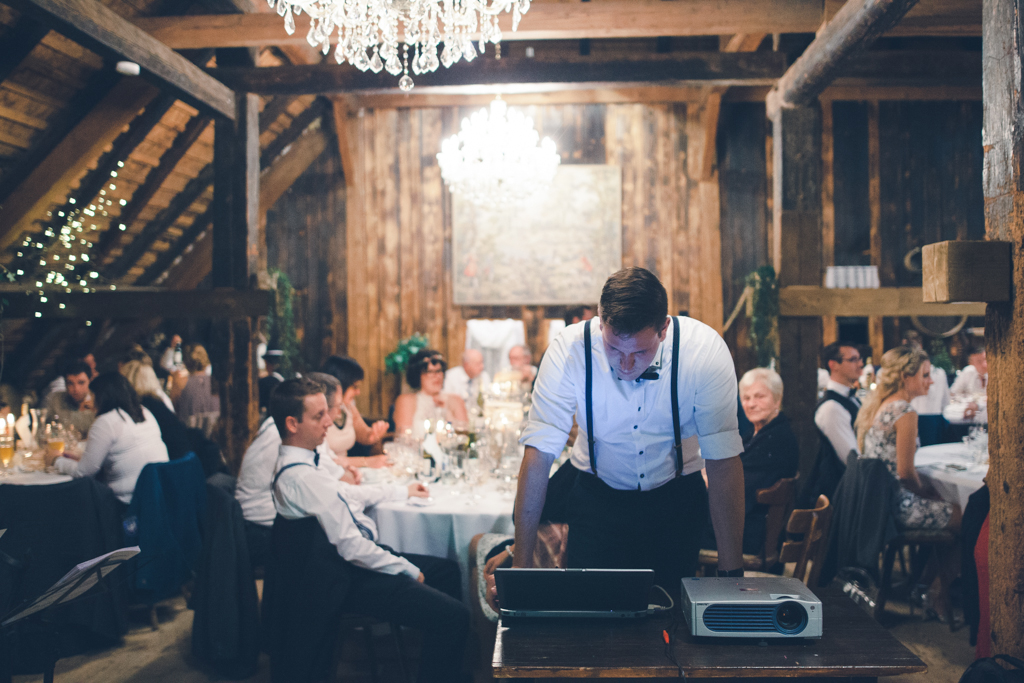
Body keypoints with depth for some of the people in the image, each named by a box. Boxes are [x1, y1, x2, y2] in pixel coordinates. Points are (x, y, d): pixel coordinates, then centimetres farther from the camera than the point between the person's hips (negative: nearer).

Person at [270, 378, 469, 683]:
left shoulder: (302, 461, 6)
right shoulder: (301, 476, -26)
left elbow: (345, 493, 25)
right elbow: (351, 546, -25)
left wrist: (402, 491, 31)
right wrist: (409, 571, -14)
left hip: (360, 558, 11)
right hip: (352, 578, -11)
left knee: (447, 570, 21)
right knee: (453, 615, -20)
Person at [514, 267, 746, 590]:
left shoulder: (706, 350, -24)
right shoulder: (569, 349, -24)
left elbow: (723, 460, -20)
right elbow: (538, 453, -23)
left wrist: (732, 572, -19)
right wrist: (522, 563, -23)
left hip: (677, 498, 0)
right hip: (597, 499, 0)